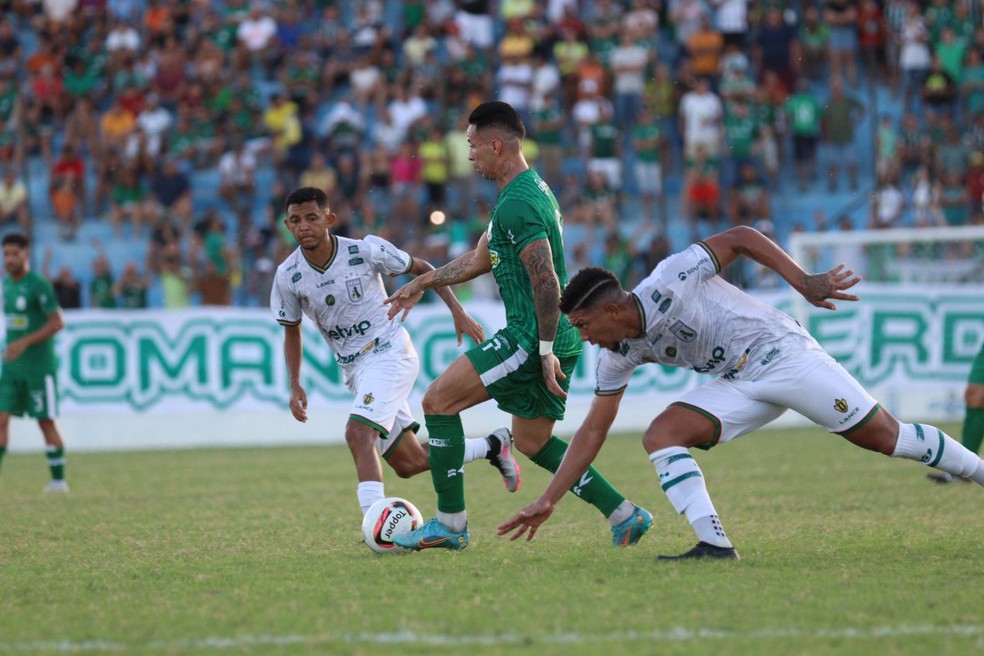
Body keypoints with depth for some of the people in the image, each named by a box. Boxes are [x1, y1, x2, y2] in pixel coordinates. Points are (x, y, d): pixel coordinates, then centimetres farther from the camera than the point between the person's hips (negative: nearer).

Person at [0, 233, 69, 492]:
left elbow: (57, 323, -15)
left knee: (46, 422, 0)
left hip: (39, 366, -7)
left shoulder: (38, 286, -12)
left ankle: (58, 480, 10)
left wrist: (24, 343, -21)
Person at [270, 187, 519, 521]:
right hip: (354, 369, 5)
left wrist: (458, 312, -5)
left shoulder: (365, 251, -15)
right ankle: (493, 446, 31)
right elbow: (292, 330, 9)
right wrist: (295, 385, -1)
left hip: (390, 353, -5)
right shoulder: (288, 276, -7)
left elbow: (421, 268, 1)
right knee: (409, 464, 8)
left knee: (357, 433, -29)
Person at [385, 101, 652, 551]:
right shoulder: (530, 190, 17)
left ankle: (449, 524, -3)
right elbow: (480, 259, 28)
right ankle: (625, 516, 16)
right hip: (553, 339, 11)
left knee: (439, 400, -6)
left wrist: (545, 349, -23)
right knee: (532, 441, 19)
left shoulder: (518, 203, -17)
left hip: (534, 339, -11)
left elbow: (547, 282, -24)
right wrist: (422, 283, 30)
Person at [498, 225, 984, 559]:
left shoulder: (667, 283, -20)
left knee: (883, 437, -7)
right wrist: (547, 501, 2)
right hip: (740, 385, 7)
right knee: (660, 436, -13)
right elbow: (593, 431, 7)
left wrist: (804, 282, -24)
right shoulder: (619, 356, 1)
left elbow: (740, 238, -16)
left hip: (781, 352, -7)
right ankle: (714, 545, -21)